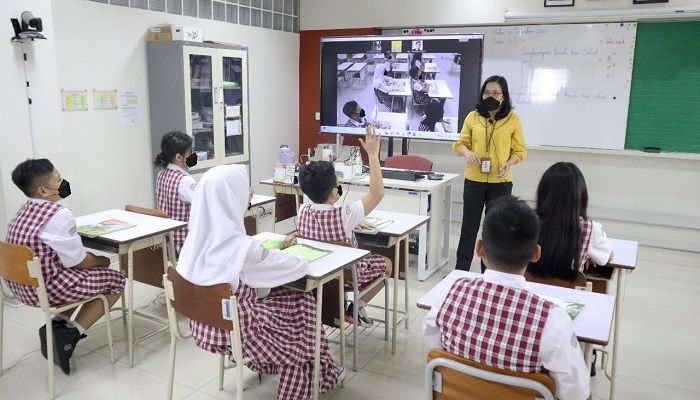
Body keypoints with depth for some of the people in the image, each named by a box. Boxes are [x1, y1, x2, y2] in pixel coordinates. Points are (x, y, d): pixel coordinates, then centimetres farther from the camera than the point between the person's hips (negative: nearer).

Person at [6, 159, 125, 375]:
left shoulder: (23, 212, 7)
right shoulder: (59, 214, -21)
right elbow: (78, 262, -16)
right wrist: (100, 261, 4)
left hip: (21, 285, 9)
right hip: (44, 289, -9)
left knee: (82, 271, 29)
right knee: (115, 280, 5)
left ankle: (58, 324, 15)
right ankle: (69, 335, 1)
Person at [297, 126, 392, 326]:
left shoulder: (303, 211, -15)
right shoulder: (344, 215, -32)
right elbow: (377, 193, -25)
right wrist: (373, 154, -25)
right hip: (346, 275, -6)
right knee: (386, 263, 19)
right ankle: (356, 307, 10)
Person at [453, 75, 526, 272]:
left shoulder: (513, 119, -1)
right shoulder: (473, 117, 2)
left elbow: (520, 150, 1)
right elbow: (460, 143, 4)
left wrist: (509, 163, -18)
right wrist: (468, 153, -18)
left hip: (500, 182, -1)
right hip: (474, 180, 1)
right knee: (469, 226, 7)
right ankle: (461, 269, 19)